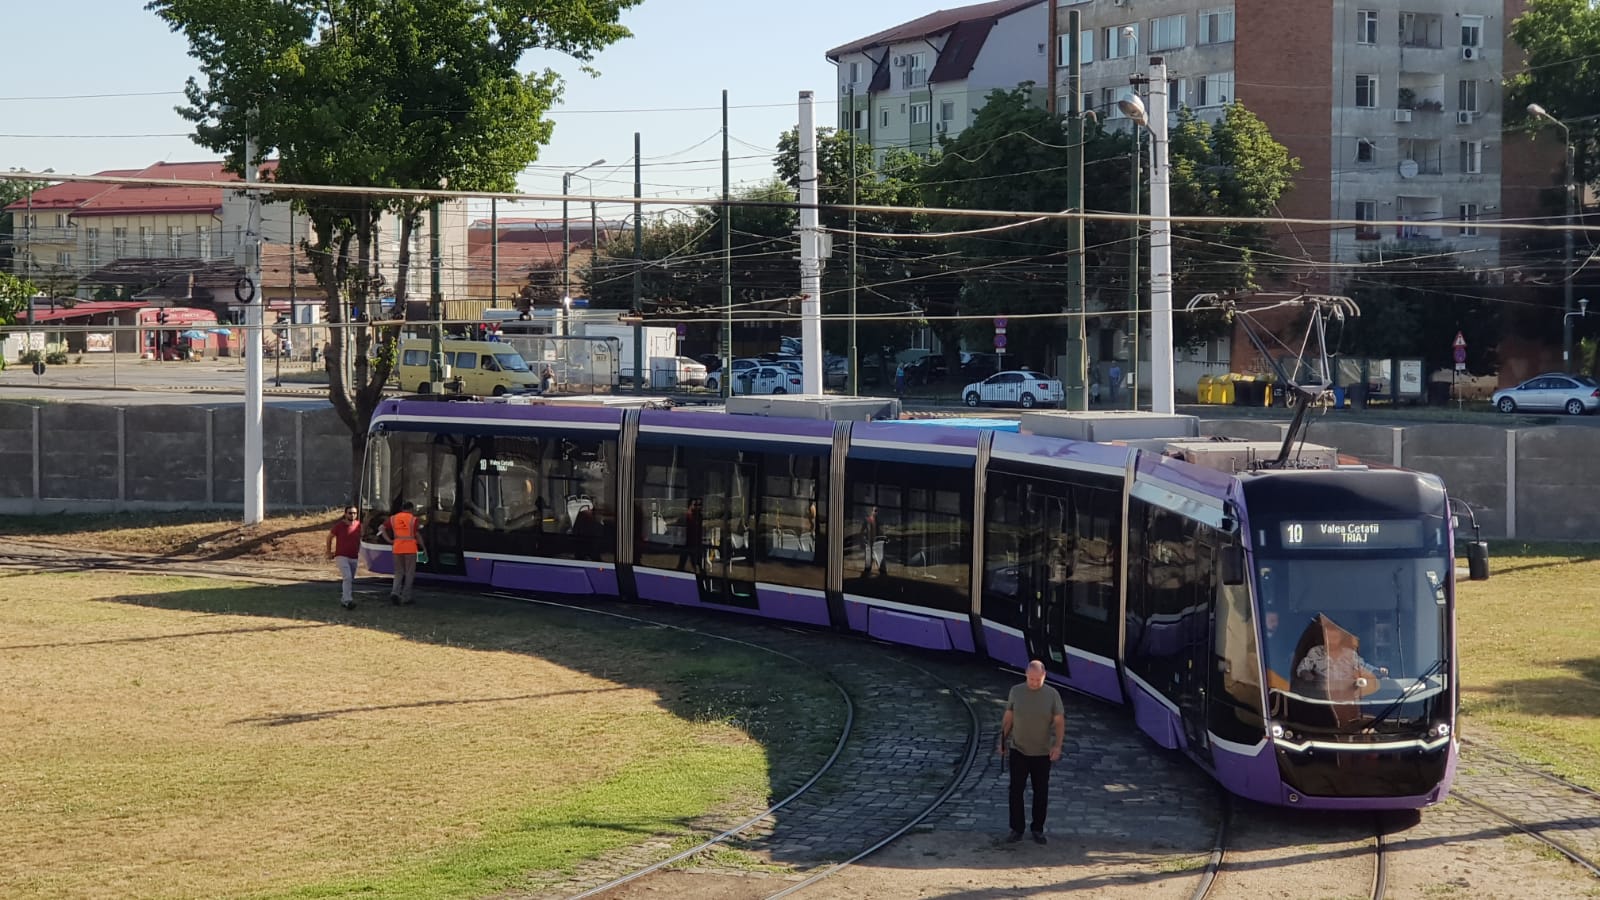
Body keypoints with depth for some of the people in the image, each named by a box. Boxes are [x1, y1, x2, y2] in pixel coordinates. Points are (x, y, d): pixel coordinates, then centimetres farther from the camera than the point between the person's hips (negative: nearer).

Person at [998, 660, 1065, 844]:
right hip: (1018, 751, 1)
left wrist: (1057, 746, -20)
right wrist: (1002, 741, 7)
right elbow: (1008, 717, 6)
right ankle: (1016, 829, 5)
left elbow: (1060, 722, -8)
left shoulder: (1052, 694, -8)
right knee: (1016, 790, -2)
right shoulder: (1016, 691, -4)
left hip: (1042, 753, 0)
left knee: (1041, 792, 6)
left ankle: (1038, 830, 18)